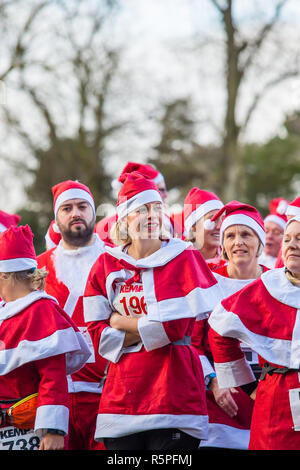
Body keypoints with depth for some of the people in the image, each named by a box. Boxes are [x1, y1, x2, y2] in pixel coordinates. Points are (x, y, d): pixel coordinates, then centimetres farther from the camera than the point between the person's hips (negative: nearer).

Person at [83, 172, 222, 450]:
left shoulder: (185, 258, 2)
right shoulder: (106, 265, 10)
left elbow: (175, 326, -9)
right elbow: (98, 336, 3)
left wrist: (121, 322, -1)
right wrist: (149, 327, -6)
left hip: (174, 390, -3)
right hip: (122, 393, 3)